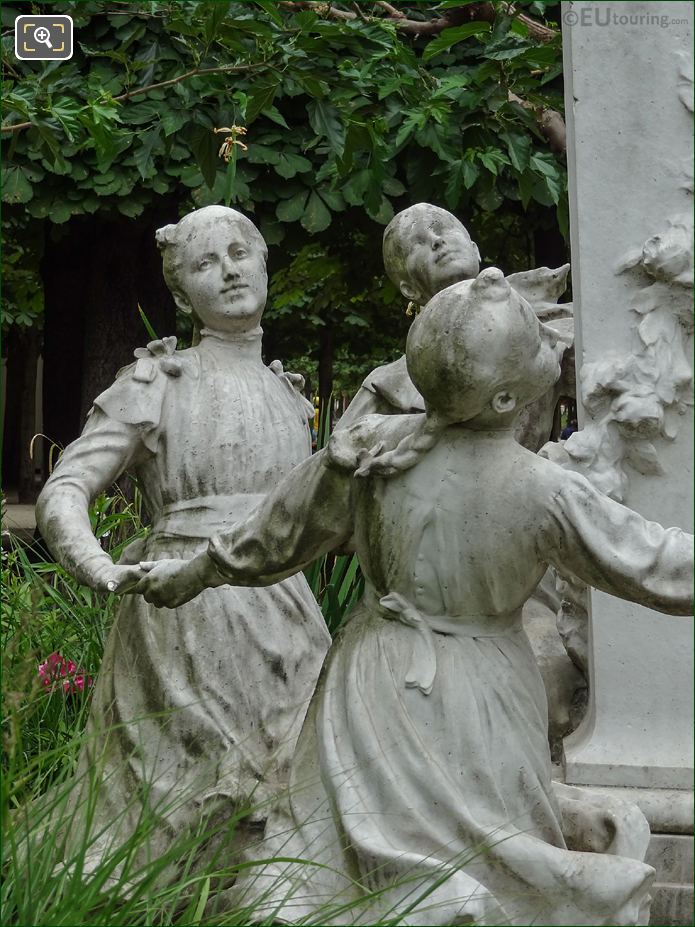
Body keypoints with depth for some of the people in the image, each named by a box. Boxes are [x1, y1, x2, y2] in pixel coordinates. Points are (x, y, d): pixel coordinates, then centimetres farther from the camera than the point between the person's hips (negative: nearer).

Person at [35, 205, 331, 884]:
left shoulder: (287, 392, 14)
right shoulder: (156, 381, -1)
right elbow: (63, 492, -9)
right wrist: (98, 567, -26)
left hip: (283, 618, 5)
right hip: (184, 616, -5)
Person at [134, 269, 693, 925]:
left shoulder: (367, 449, -11)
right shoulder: (547, 495, -21)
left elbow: (276, 539, 2)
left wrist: (190, 575, 19)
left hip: (374, 689, 3)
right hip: (478, 704, -3)